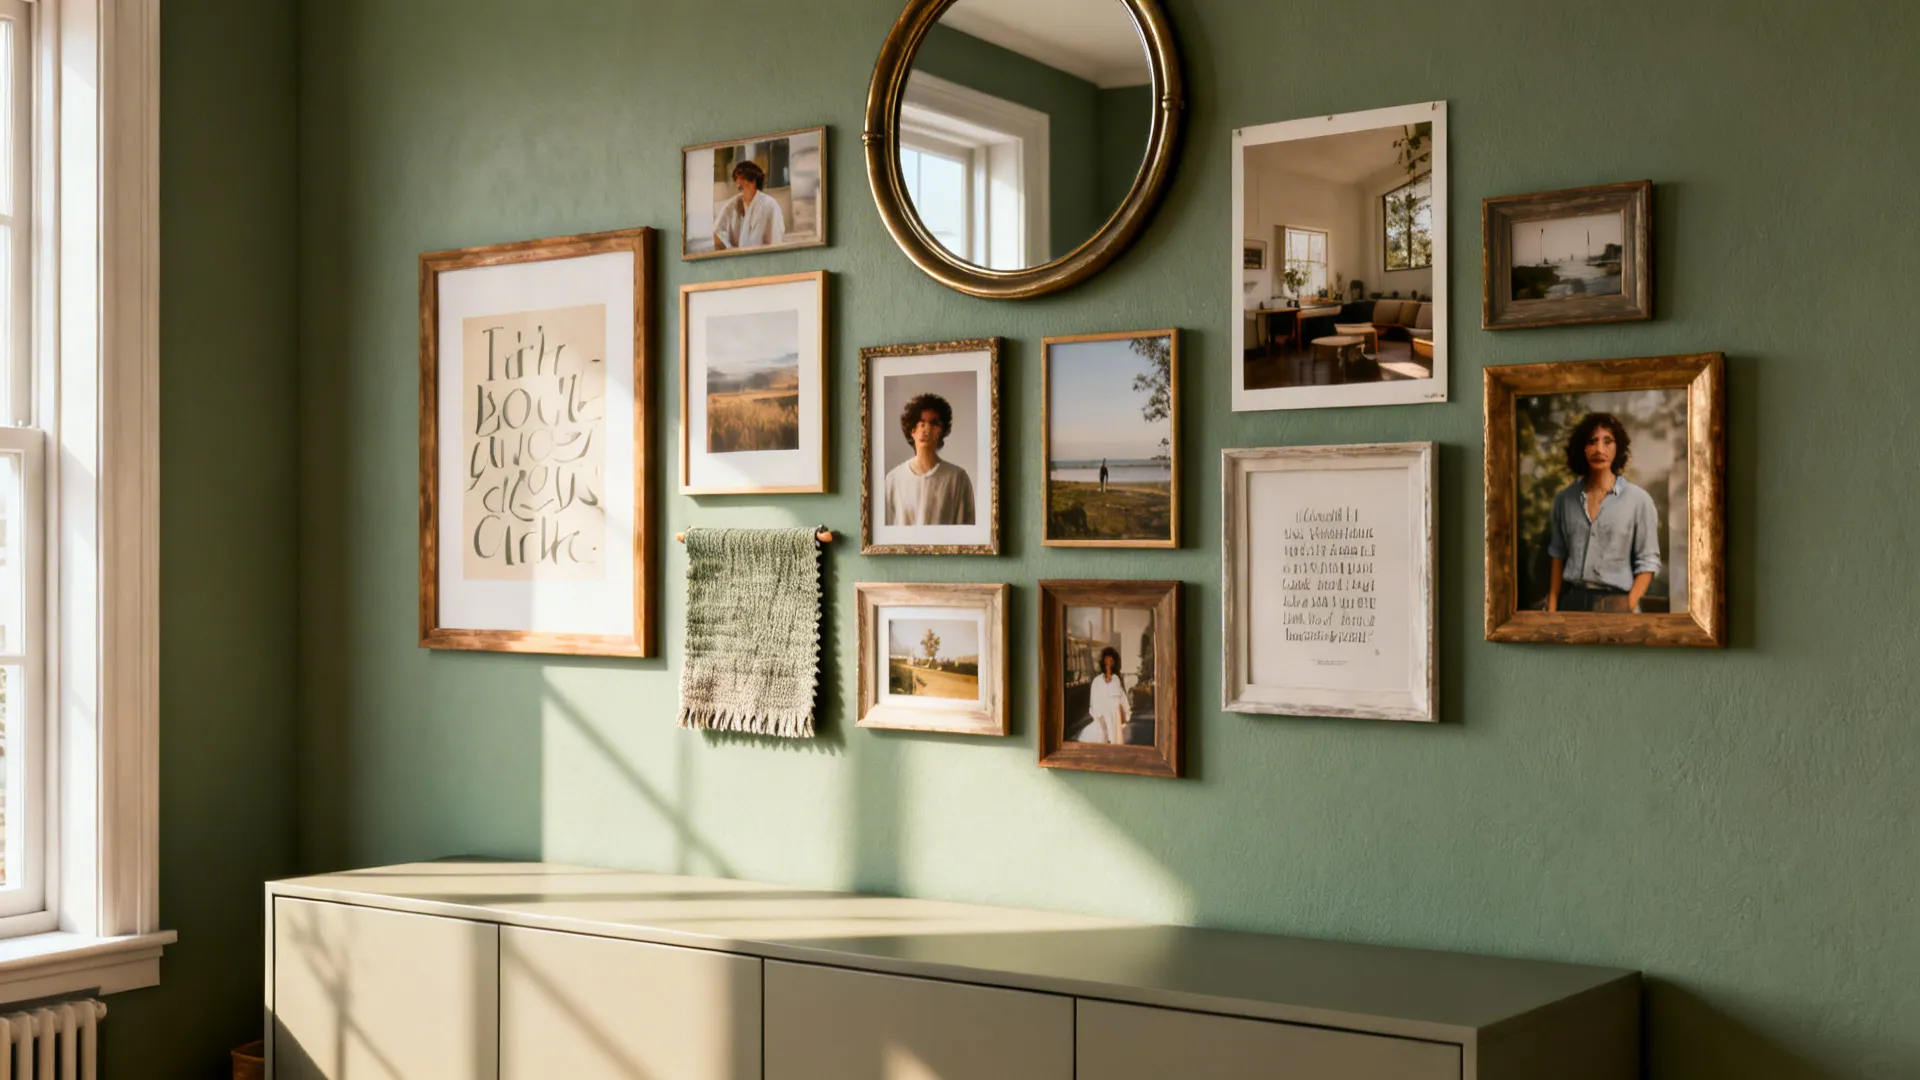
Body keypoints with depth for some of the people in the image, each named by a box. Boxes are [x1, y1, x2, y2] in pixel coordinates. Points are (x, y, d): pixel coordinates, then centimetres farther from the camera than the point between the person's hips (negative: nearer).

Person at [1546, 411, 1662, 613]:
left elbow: (1647, 563, -2)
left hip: (1615, 603, -3)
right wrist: (1551, 609, 5)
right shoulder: (1565, 499, 8)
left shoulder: (1638, 499, -2)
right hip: (1571, 602, 3)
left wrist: (1629, 608, -12)